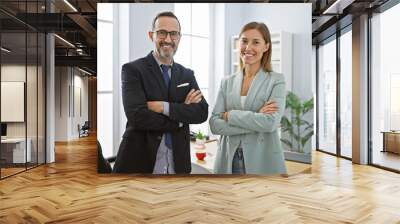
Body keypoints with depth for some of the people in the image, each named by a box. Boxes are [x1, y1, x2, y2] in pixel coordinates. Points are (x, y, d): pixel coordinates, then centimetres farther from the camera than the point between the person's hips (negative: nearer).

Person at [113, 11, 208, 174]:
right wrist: (180, 117, -11)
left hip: (178, 162, 4)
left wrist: (164, 106, -18)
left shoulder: (187, 75, 7)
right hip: (139, 161, -4)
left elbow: (202, 113, -6)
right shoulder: (132, 69, -7)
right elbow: (137, 116, -19)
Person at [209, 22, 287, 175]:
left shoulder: (276, 80, -4)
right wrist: (255, 121, -14)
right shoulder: (227, 82, 5)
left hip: (263, 162, -3)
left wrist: (229, 115, -11)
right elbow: (214, 124, -5)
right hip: (228, 161, 3)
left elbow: (270, 122, -18)